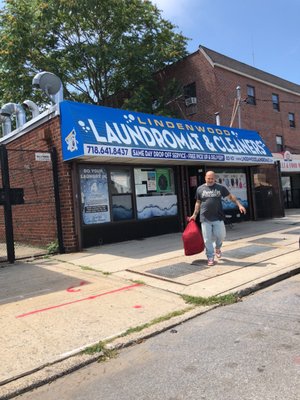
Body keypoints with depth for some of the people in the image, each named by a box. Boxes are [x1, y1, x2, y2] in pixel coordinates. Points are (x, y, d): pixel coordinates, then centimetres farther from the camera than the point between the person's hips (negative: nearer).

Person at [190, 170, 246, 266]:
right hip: (205, 219, 0)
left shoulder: (220, 187, 4)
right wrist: (195, 214, 10)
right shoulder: (200, 189, 6)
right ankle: (210, 258, 13)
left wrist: (239, 205, 0)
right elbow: (198, 202, 13)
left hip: (218, 218, 0)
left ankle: (217, 248, 34)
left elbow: (231, 196, 9)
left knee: (221, 235, 2)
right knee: (207, 239, 1)